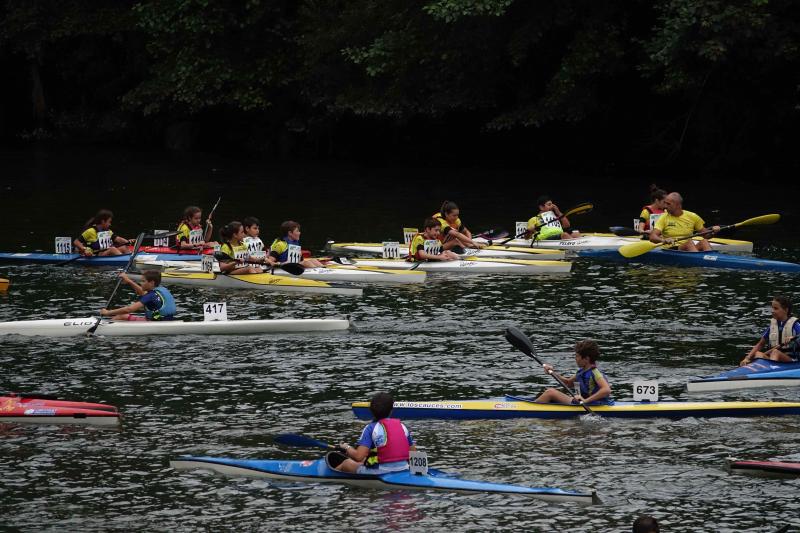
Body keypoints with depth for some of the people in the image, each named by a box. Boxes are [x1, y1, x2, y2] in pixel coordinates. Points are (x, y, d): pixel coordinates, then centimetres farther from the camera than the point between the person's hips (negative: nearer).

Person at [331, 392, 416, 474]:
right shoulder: (402, 426, 5)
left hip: (380, 473, -5)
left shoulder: (371, 428, -11)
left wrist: (347, 448, 1)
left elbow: (358, 457, -20)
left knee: (347, 463, 22)